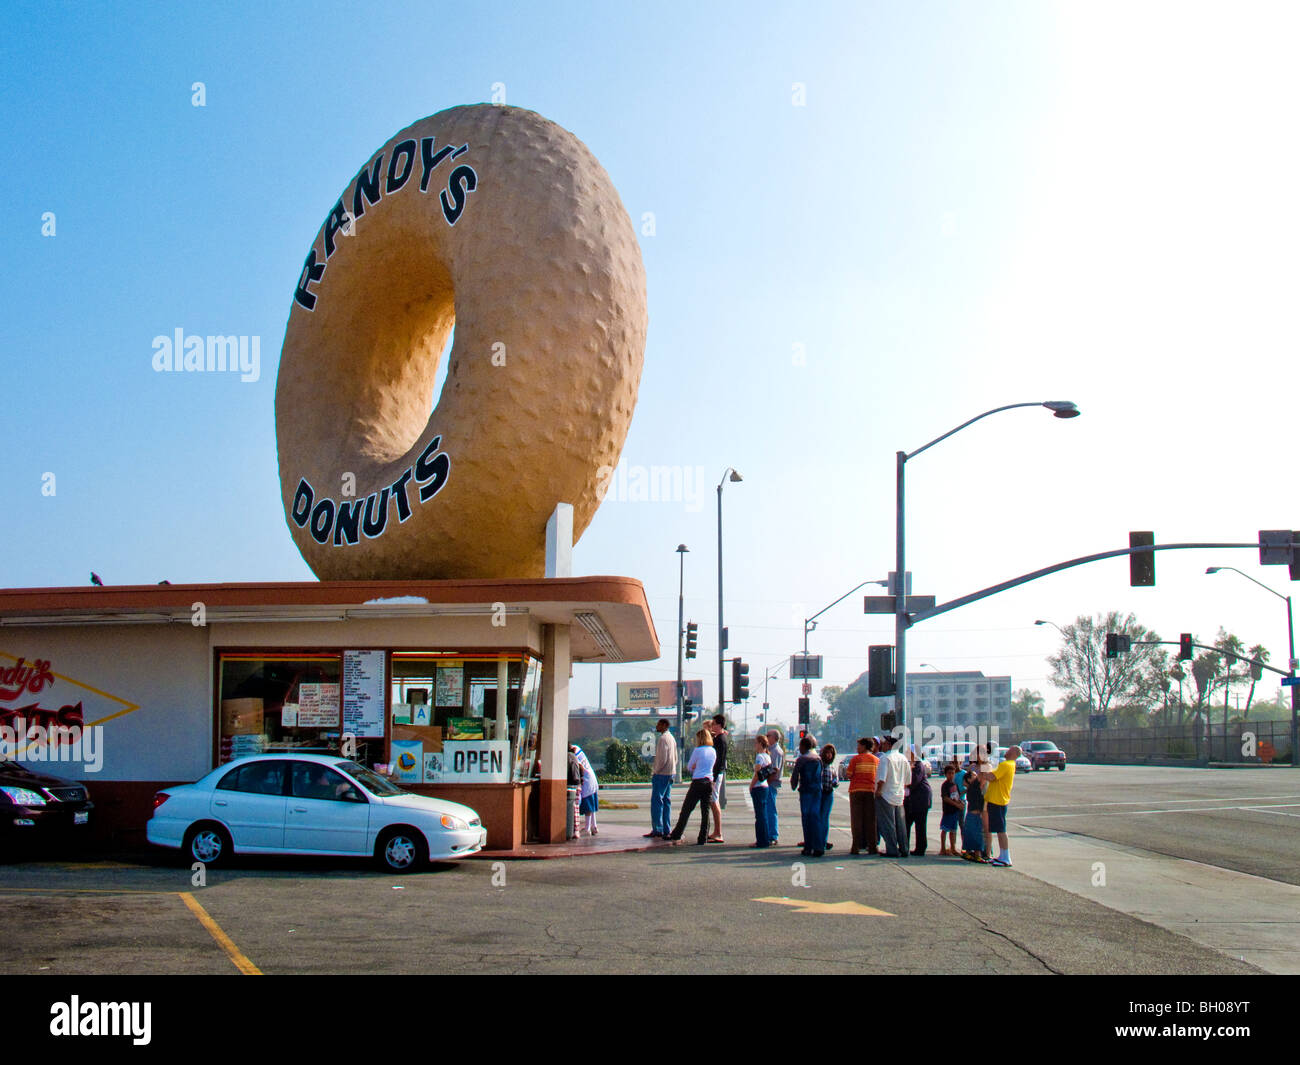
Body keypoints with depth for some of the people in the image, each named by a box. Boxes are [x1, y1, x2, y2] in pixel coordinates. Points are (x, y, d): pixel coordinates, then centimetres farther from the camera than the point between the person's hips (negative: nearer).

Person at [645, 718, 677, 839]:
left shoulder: (662, 739, -15)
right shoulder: (672, 738, 15)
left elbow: (662, 759, -20)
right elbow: (675, 758, 19)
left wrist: (654, 772, -10)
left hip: (661, 774, -9)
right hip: (671, 774, 10)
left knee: (656, 801, -6)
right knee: (666, 801, 10)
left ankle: (657, 830, -8)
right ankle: (666, 830, 12)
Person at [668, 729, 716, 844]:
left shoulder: (698, 750, -7)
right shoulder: (713, 751, 9)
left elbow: (689, 767, 2)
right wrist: (697, 768, 8)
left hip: (698, 782, -5)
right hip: (709, 782, 5)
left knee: (686, 810, 3)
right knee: (705, 811, 6)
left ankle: (676, 836, 8)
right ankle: (703, 838, 3)